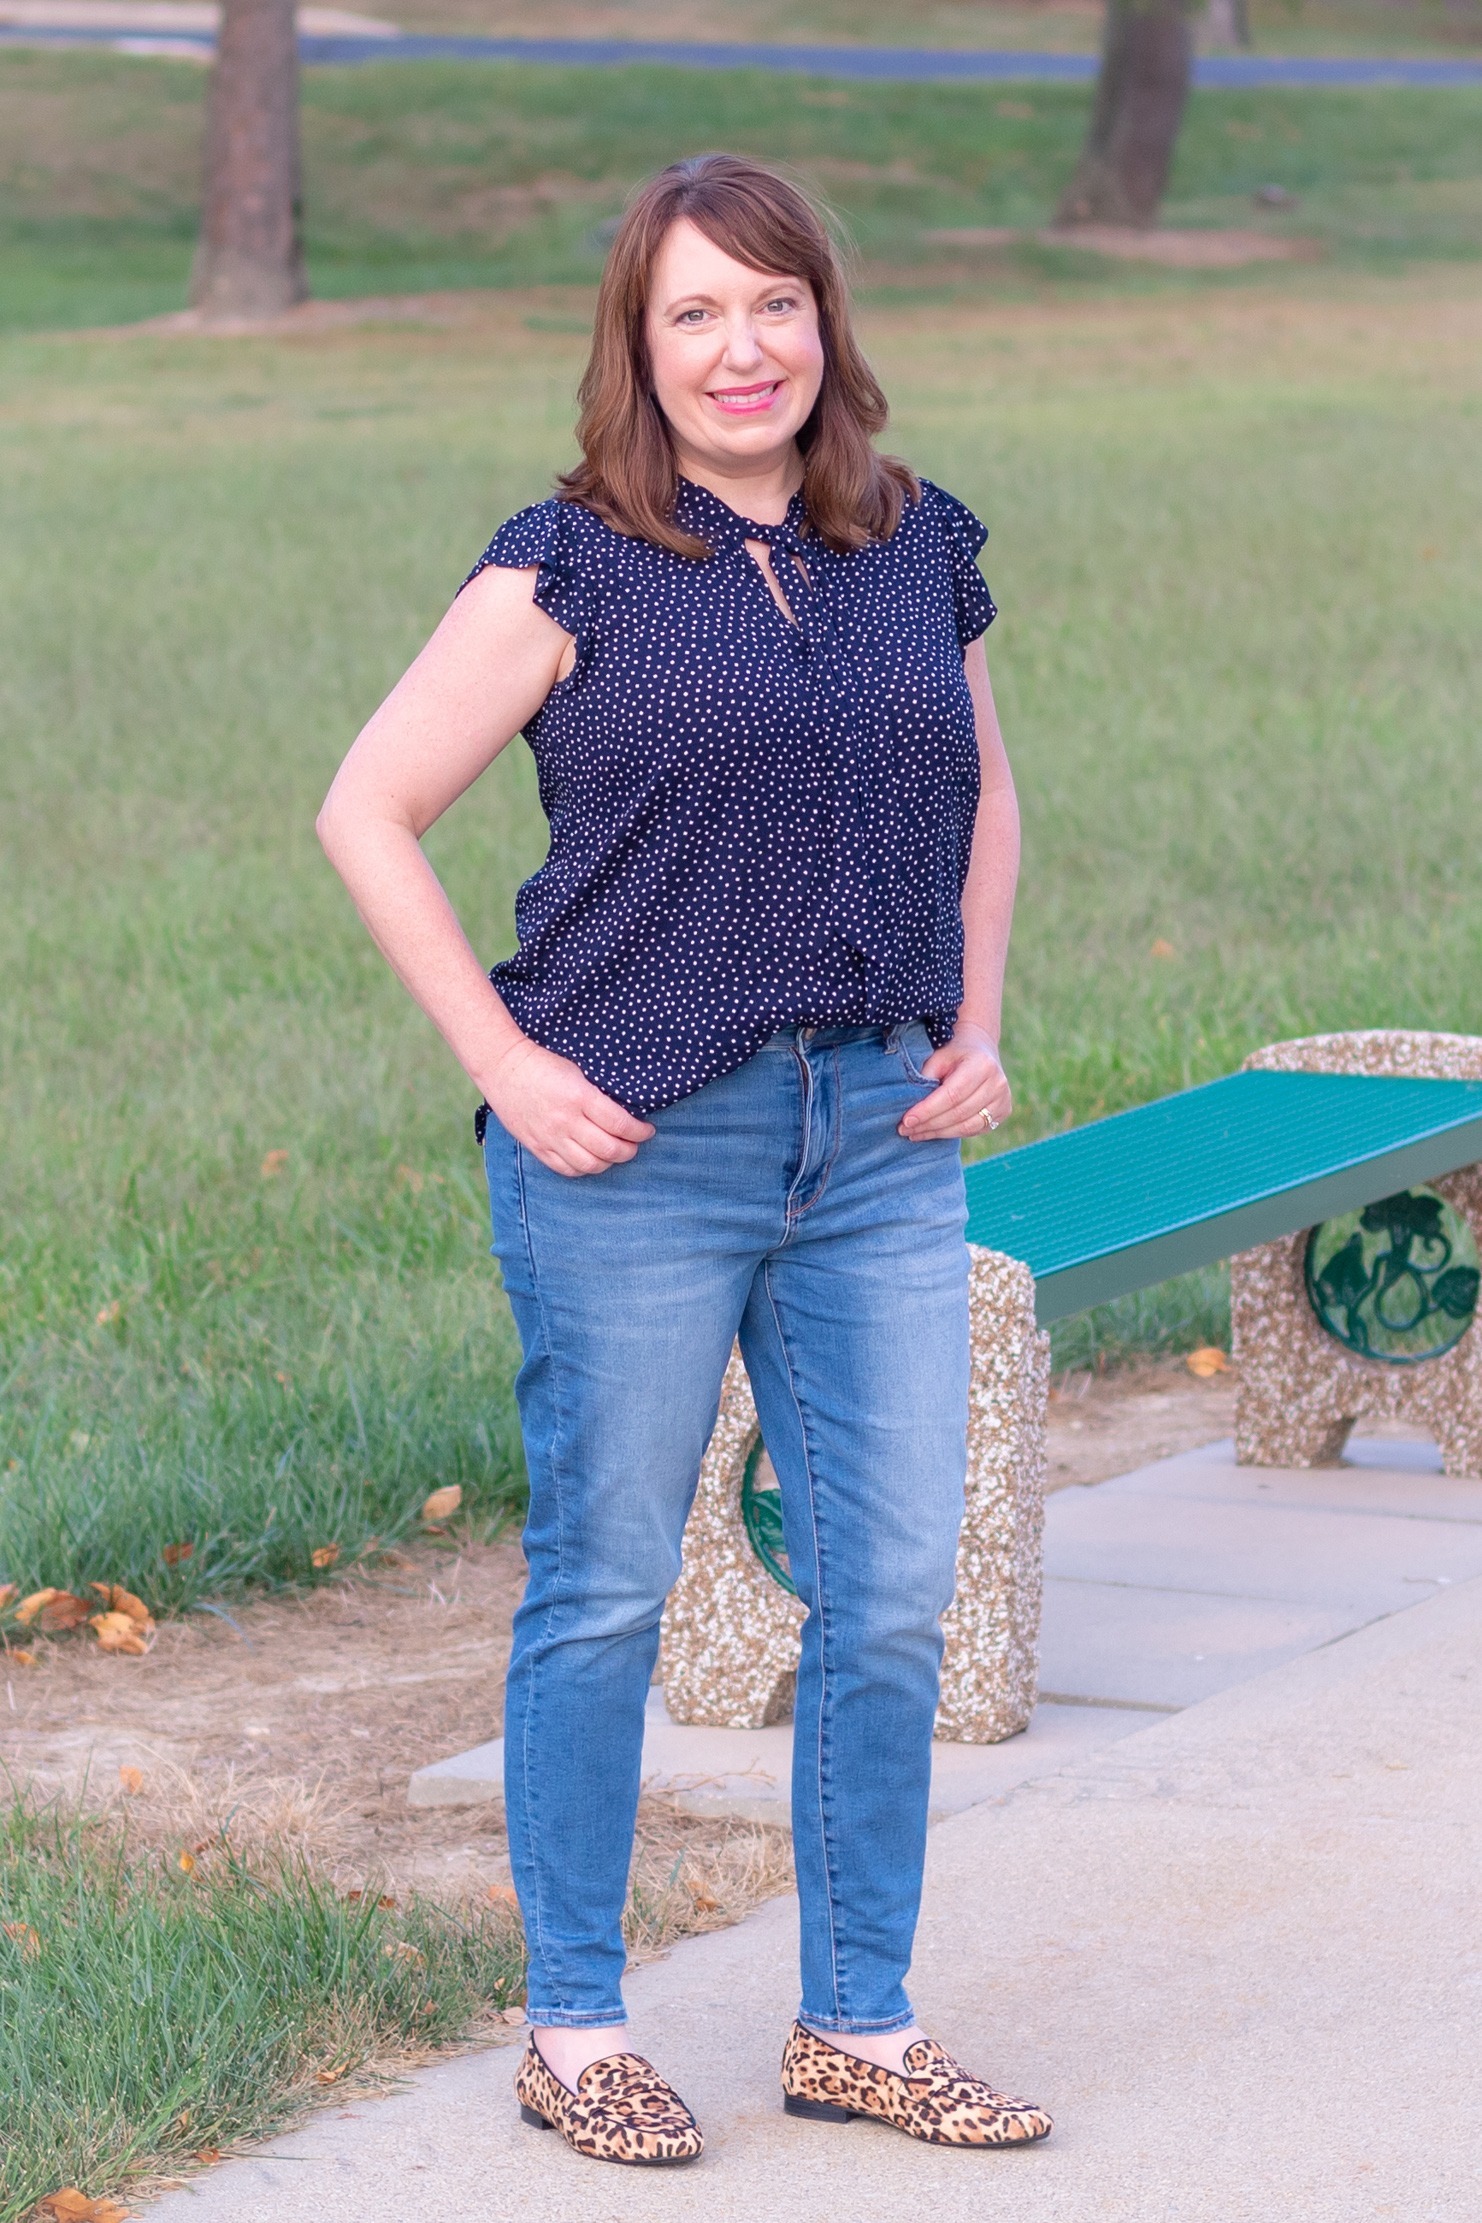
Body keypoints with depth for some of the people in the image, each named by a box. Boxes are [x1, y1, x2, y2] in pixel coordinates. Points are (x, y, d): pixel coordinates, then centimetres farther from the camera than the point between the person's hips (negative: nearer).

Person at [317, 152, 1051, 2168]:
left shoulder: (920, 555, 9)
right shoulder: (570, 572, -5)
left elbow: (984, 802, 25)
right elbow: (368, 815, -4)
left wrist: (977, 1022, 11)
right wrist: (505, 1067, -9)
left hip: (880, 1142, 5)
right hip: (636, 1154, -4)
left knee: (893, 1595, 6)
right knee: (606, 1586, 4)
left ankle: (858, 2026, 19)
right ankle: (573, 2033, 16)